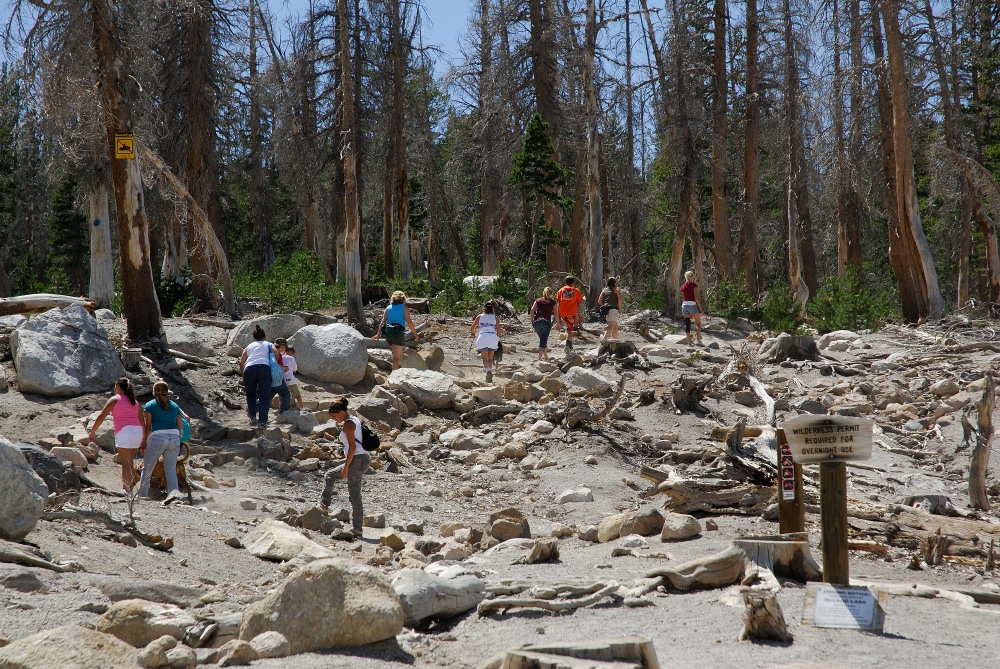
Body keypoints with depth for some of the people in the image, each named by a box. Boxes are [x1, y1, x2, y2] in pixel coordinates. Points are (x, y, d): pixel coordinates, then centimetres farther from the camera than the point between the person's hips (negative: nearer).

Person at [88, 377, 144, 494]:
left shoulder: (114, 399, 8)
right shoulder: (135, 402, 21)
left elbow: (101, 417, 4)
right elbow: (142, 422, 17)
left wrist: (92, 432, 12)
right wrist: (144, 440, 20)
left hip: (124, 431, -5)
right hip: (138, 431, 5)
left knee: (125, 463, -6)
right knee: (130, 462, 15)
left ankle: (126, 490, -12)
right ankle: (128, 488, 16)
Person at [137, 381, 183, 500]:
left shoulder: (150, 405, 10)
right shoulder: (175, 406, 20)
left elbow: (147, 426, 4)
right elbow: (180, 426, 18)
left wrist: (144, 442, 8)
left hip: (158, 436, -3)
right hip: (175, 437, 3)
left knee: (147, 468, 9)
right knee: (171, 469, 7)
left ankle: (142, 496, 9)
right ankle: (174, 493, -10)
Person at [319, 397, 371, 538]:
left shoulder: (348, 424, -13)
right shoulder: (355, 420, 14)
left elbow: (352, 447, -20)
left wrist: (346, 467, -18)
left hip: (356, 460, -10)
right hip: (363, 459, 10)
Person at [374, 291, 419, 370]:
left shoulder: (388, 308, 16)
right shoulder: (404, 307, 5)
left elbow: (383, 322, 8)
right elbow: (409, 322, -3)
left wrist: (378, 334, 8)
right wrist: (415, 334, 3)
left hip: (388, 332, 5)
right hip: (399, 332, -5)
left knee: (398, 354, 22)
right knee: (397, 356, -3)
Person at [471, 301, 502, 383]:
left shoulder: (479, 316, 16)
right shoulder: (495, 318, 18)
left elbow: (472, 329, 14)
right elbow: (498, 332, 14)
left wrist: (473, 333, 36)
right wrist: (497, 339, 32)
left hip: (482, 337, -2)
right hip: (493, 337, 2)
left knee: (485, 358, -9)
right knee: (490, 358, 13)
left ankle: (488, 371, -34)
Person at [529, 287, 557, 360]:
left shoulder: (538, 300, 14)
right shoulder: (552, 302, 9)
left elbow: (532, 310, 2)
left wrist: (532, 321, 6)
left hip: (536, 322, 3)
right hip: (546, 322, -3)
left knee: (543, 339, 20)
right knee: (543, 340, -6)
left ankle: (545, 355, 27)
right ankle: (539, 357, -21)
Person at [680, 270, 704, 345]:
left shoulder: (683, 287, 12)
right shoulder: (694, 285, -4)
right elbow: (696, 298, -11)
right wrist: (701, 308, -7)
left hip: (684, 305, 5)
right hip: (692, 305, -5)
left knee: (687, 324, 5)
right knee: (698, 323, 11)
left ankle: (689, 342, 2)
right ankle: (699, 339, 3)